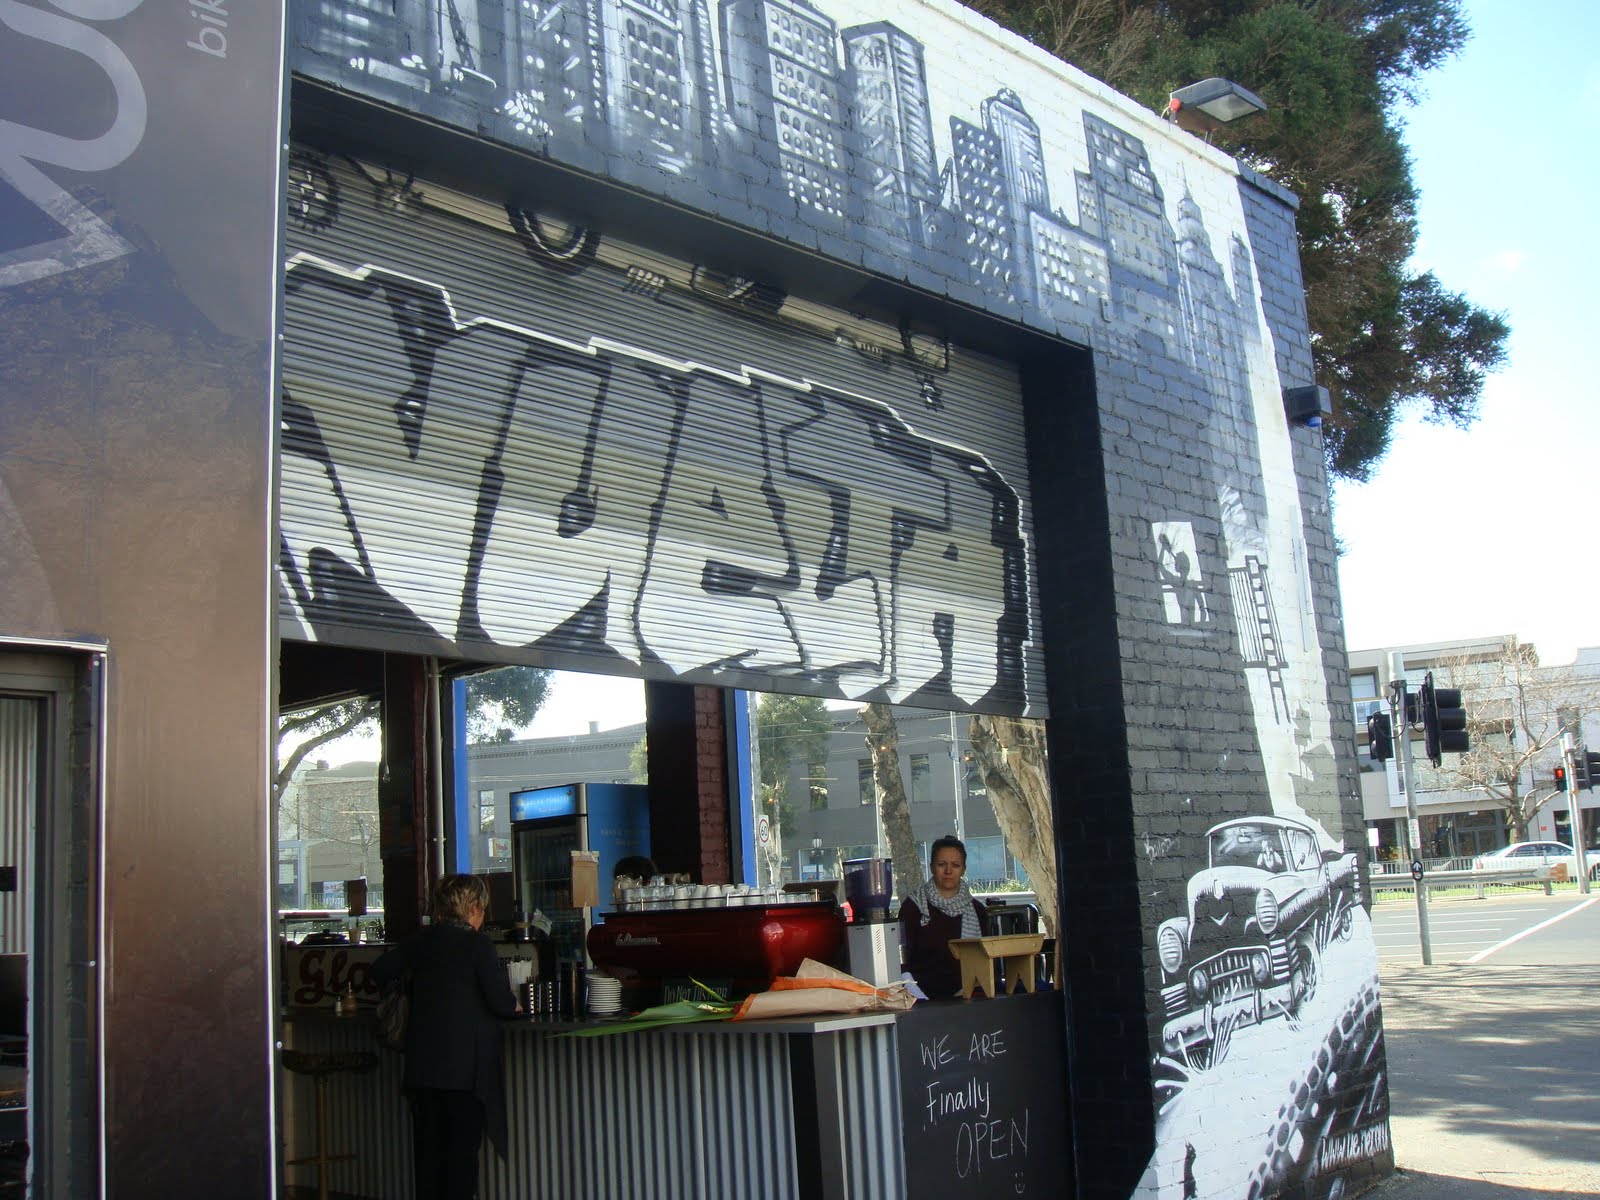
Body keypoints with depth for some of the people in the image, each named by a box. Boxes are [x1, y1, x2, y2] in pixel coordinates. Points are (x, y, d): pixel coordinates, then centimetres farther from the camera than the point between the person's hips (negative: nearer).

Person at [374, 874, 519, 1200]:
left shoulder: (423, 941, 7)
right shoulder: (477, 944, -10)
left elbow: (380, 971, 18)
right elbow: (500, 1001, -15)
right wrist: (514, 1006, 7)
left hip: (423, 1063, 5)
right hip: (466, 1064, -5)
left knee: (428, 1146, 12)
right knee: (462, 1147, 1)